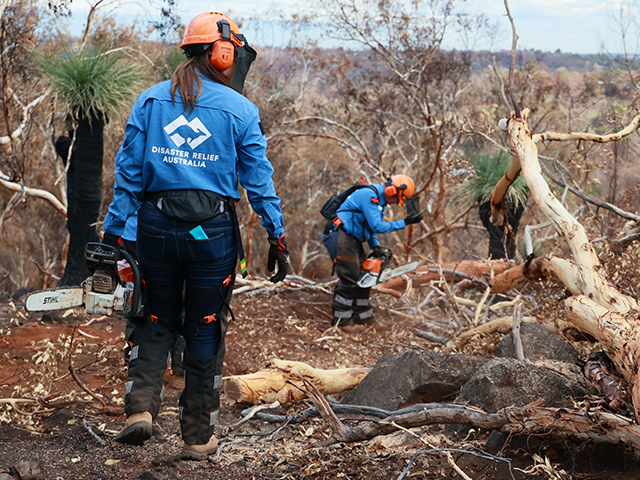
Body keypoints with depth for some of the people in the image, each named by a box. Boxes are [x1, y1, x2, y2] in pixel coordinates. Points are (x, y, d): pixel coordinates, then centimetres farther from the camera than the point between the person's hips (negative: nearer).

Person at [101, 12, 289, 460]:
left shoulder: (150, 100, 5)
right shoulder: (239, 109, -2)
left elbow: (129, 170, 3)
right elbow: (259, 179, -3)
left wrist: (115, 229, 5)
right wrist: (278, 237, 1)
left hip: (157, 224, 2)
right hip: (213, 229, -2)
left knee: (158, 321, 18)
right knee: (206, 331, 8)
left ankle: (140, 407, -2)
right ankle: (199, 438, 14)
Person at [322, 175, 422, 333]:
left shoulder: (380, 200, 15)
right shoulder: (369, 195, -19)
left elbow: (371, 227, 20)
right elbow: (377, 227, -22)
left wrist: (375, 247, 5)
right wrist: (405, 223, -18)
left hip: (352, 239, 11)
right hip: (339, 236, -11)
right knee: (349, 279, -13)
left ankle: (362, 316, 22)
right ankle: (342, 321, -8)